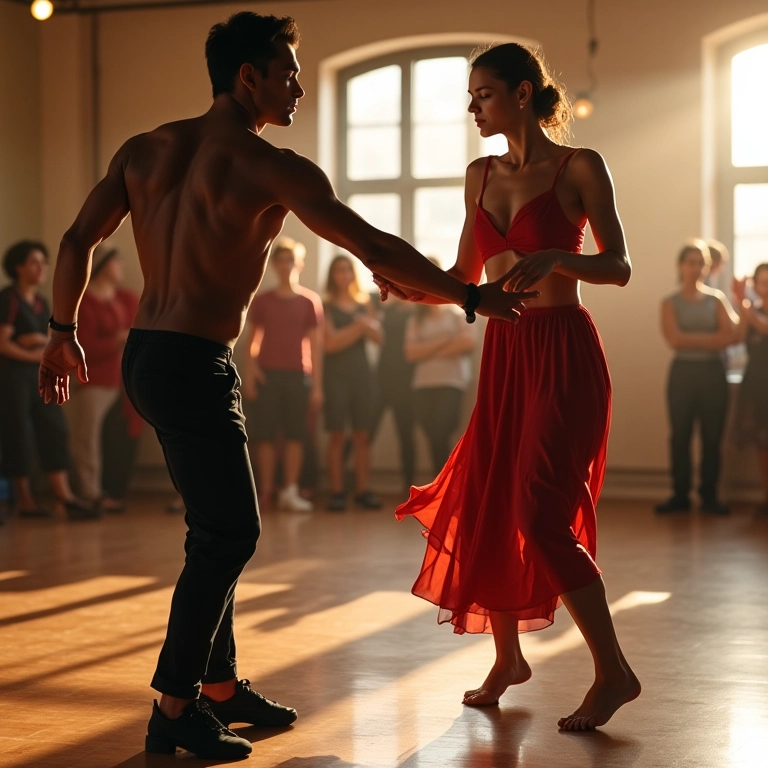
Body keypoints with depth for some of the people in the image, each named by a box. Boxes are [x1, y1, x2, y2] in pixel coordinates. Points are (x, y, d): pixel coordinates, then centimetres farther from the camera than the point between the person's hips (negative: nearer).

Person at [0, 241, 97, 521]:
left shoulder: (41, 303, 14)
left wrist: (43, 341, -6)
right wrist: (34, 355, -5)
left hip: (40, 376, 7)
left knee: (54, 432, -2)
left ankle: (63, 497, -6)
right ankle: (24, 500, 6)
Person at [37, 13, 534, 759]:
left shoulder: (146, 150, 9)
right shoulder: (271, 168, -11)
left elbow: (77, 241, 8)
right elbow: (374, 249, -12)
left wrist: (63, 330, 20)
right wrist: (472, 296, -5)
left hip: (146, 355, 8)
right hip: (193, 366, -8)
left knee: (221, 529, 18)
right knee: (227, 535, 1)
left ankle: (220, 686, 27)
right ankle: (174, 711, 5)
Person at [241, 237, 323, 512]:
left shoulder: (310, 301, 6)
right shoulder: (261, 301, 8)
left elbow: (316, 344, 5)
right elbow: (250, 339, 7)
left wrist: (317, 384, 1)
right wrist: (250, 369, -9)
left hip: (298, 376, 0)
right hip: (267, 374, 0)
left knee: (295, 434, -1)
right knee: (266, 434, -1)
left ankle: (290, 491, 3)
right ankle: (264, 490, 5)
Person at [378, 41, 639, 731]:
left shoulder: (579, 168, -5)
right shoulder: (481, 176, 11)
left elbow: (620, 268, -9)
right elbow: (464, 279, 13)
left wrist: (554, 258, -26)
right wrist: (407, 285, -5)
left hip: (564, 352, -6)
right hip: (504, 355, 7)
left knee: (541, 513, -14)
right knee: (483, 510, 8)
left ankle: (614, 671, -2)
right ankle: (508, 658, 27)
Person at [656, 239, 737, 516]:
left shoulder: (716, 299, 6)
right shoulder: (670, 303, 3)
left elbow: (729, 336, -7)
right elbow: (675, 339, -12)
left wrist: (691, 339, -14)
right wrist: (711, 339, -11)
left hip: (713, 372, 1)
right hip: (683, 372, -1)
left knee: (712, 437, 2)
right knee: (680, 436, 1)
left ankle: (709, 496, 9)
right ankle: (680, 495, 7)